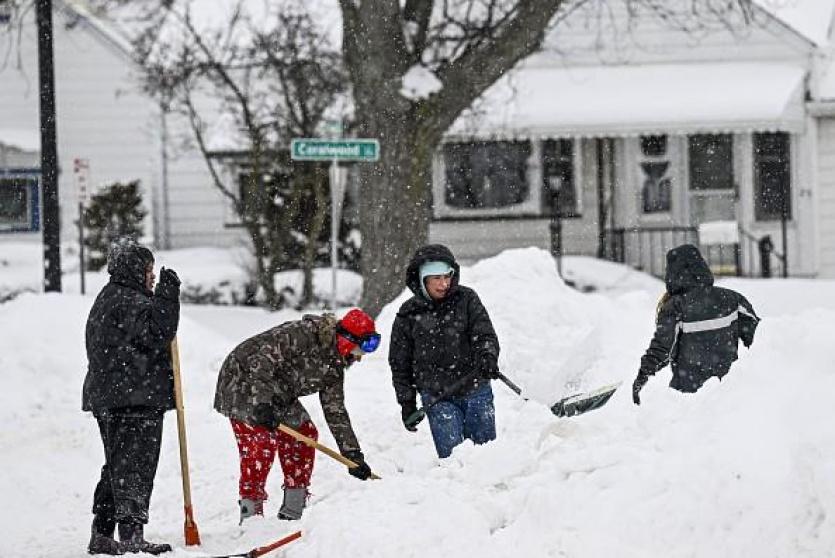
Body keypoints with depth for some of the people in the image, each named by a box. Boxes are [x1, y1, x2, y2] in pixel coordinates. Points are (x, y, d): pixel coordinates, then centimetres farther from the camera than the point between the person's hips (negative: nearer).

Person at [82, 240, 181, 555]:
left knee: (117, 466, 15)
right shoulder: (130, 302, -12)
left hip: (107, 398, 10)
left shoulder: (107, 299, 21)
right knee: (135, 467, -11)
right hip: (136, 399, -10)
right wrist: (167, 296, -19)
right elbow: (157, 334, -22)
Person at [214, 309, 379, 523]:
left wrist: (353, 454, 0)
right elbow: (262, 360, -32)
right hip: (243, 381, -9)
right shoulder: (303, 334, -26)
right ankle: (250, 518, -18)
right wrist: (262, 403, -40)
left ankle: (291, 514, 11)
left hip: (276, 396, 9)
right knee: (261, 443, -20)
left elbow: (335, 412, 6)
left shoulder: (334, 366, 1)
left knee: (305, 433, 5)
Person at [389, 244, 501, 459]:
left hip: (475, 391, 1)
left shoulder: (466, 299, 2)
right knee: (451, 455, -10)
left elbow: (485, 334, -2)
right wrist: (407, 403, 6)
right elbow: (400, 364, 9)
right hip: (436, 398, -1)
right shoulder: (408, 315, 2)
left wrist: (488, 357, -24)